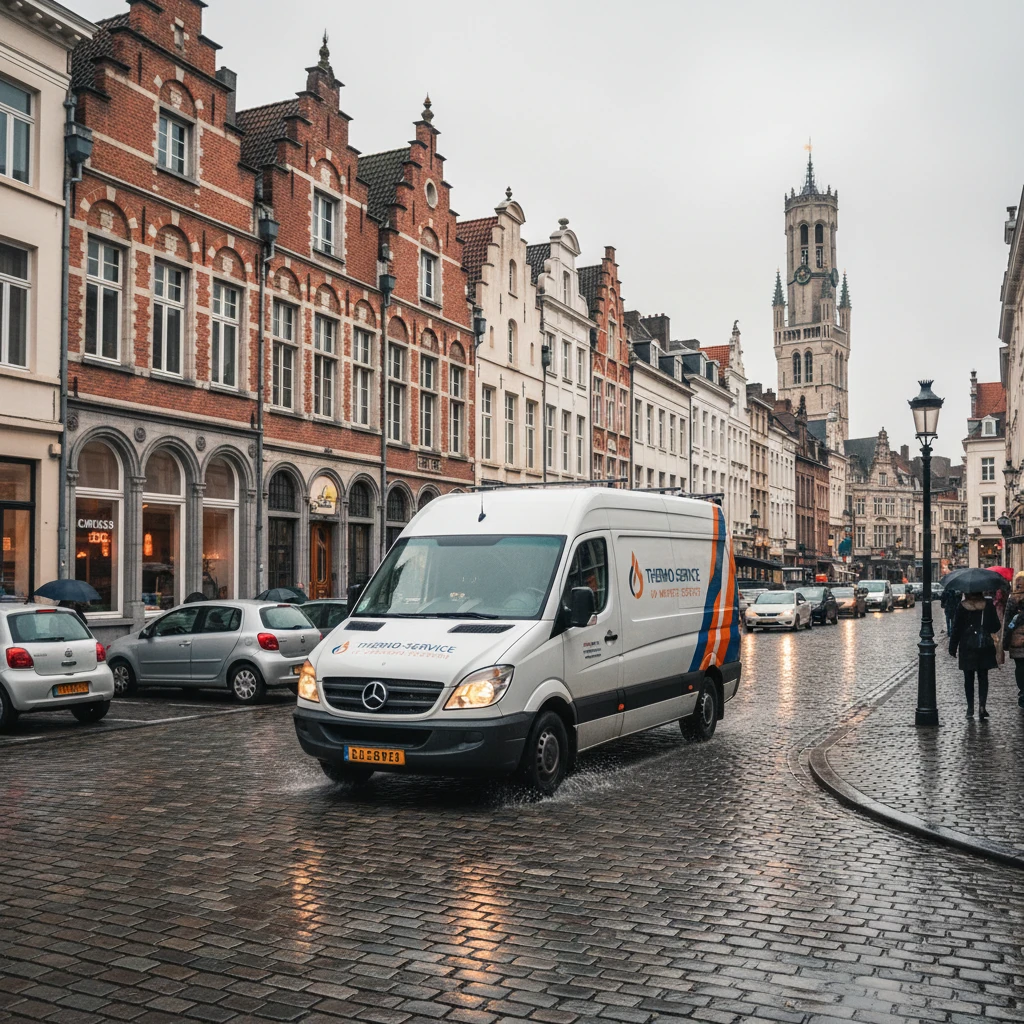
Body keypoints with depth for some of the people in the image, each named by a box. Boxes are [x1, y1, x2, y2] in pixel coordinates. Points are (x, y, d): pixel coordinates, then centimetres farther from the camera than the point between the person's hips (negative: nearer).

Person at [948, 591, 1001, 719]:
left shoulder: (962, 607, -9)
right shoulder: (988, 605, -5)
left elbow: (956, 628, -6)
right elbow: (996, 627, -1)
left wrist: (953, 648, 0)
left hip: (967, 649, -1)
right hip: (985, 648, 1)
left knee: (969, 679, 10)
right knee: (983, 678, 9)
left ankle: (970, 708, 12)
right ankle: (982, 706, -6)